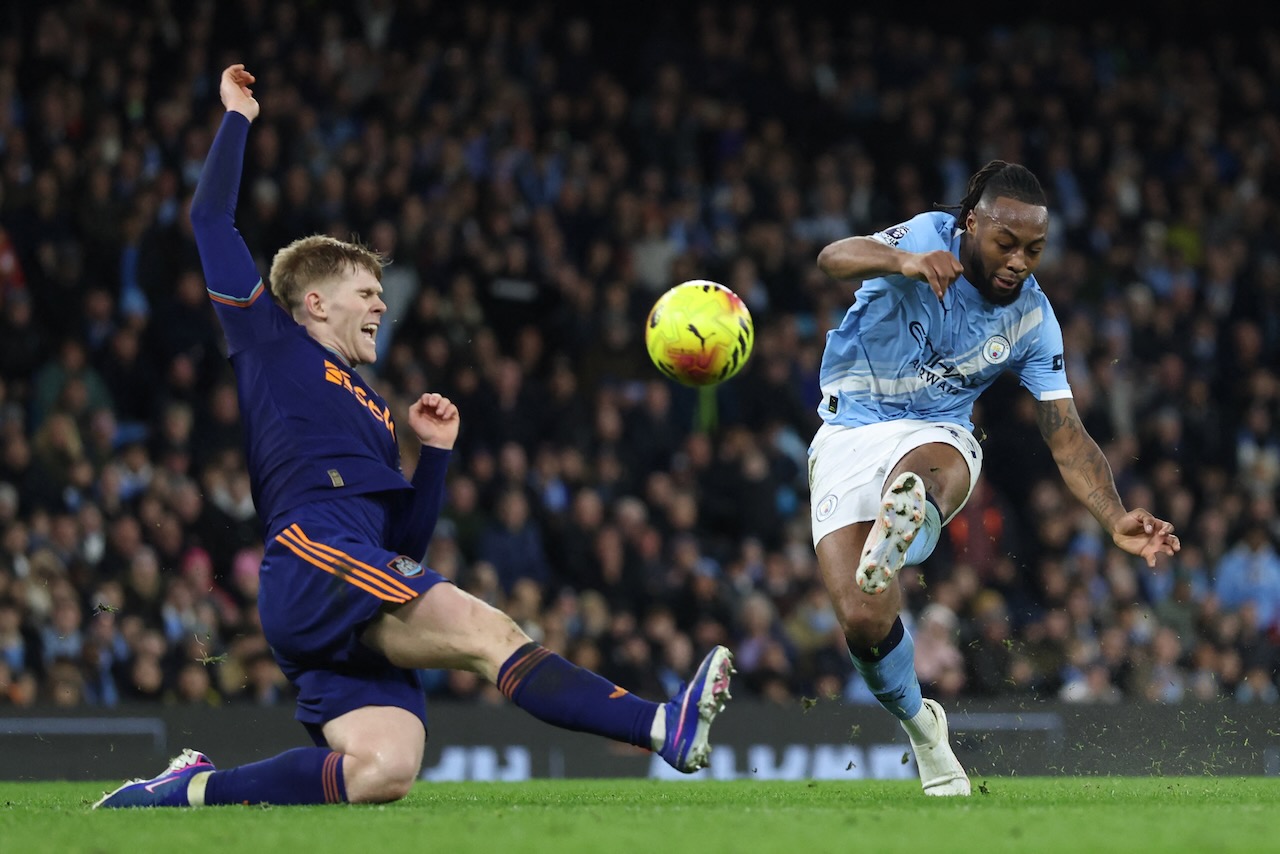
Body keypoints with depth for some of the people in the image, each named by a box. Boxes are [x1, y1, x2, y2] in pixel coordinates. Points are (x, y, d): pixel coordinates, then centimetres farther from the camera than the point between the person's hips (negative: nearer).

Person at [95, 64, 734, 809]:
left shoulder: (372, 410, 35)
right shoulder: (272, 344, 17)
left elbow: (407, 539, 34)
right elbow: (213, 222, 14)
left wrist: (437, 450, 24)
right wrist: (236, 120, 20)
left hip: (353, 620, 7)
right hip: (313, 561, -7)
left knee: (382, 770, -19)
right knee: (491, 634, -24)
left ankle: (190, 789, -11)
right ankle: (663, 727, -38)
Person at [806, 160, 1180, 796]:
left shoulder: (1032, 319, -3)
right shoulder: (930, 238, -11)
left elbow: (1067, 438, -1)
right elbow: (833, 258, -30)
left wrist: (1116, 520, -19)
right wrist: (903, 261, -53)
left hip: (937, 437, 1)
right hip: (848, 434, -1)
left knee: (930, 472, -39)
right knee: (863, 622, -14)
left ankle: (905, 531, -74)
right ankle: (919, 725, 14)